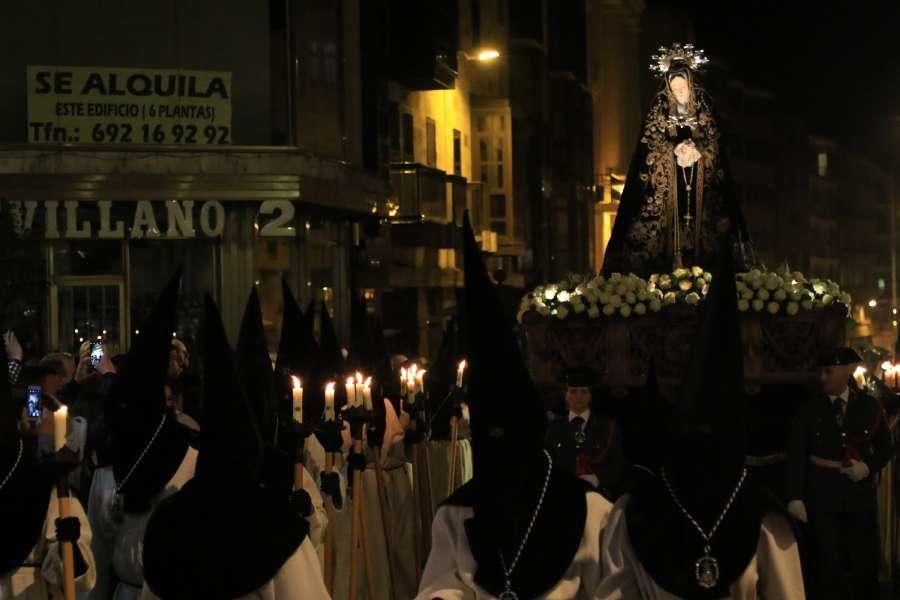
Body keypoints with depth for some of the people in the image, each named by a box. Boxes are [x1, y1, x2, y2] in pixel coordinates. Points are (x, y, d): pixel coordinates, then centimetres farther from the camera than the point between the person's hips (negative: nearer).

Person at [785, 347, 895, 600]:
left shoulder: (869, 406, 2)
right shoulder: (810, 409, 0)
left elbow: (886, 447, 11)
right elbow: (796, 454, -2)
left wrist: (869, 466, -9)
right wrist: (794, 497, -10)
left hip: (860, 491, 1)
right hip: (822, 493, -1)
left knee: (865, 561, 6)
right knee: (828, 562, 6)